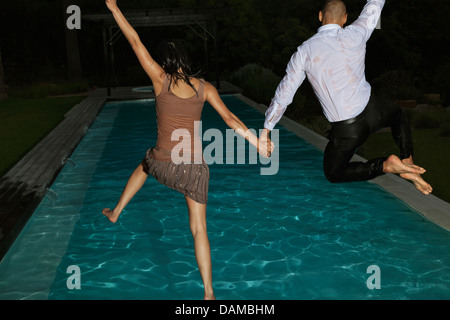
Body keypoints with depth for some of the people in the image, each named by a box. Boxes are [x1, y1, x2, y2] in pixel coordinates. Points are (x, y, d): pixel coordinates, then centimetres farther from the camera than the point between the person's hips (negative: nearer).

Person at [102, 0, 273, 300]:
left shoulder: (161, 79, -6)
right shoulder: (204, 87, -1)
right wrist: (257, 142, 1)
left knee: (144, 166, 38)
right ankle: (209, 292, 10)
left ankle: (116, 212, 50)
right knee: (199, 228, 9)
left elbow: (136, 41, 0)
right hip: (194, 167, 1)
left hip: (164, 164, 0)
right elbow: (230, 118, -6)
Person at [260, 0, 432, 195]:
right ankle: (408, 163, 15)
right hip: (372, 112, 2)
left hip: (346, 129, -2)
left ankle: (386, 165, -4)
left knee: (333, 174, 20)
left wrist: (266, 130, 7)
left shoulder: (304, 51, -8)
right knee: (398, 115, 37)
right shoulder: (354, 35, -6)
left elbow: (283, 95, -3)